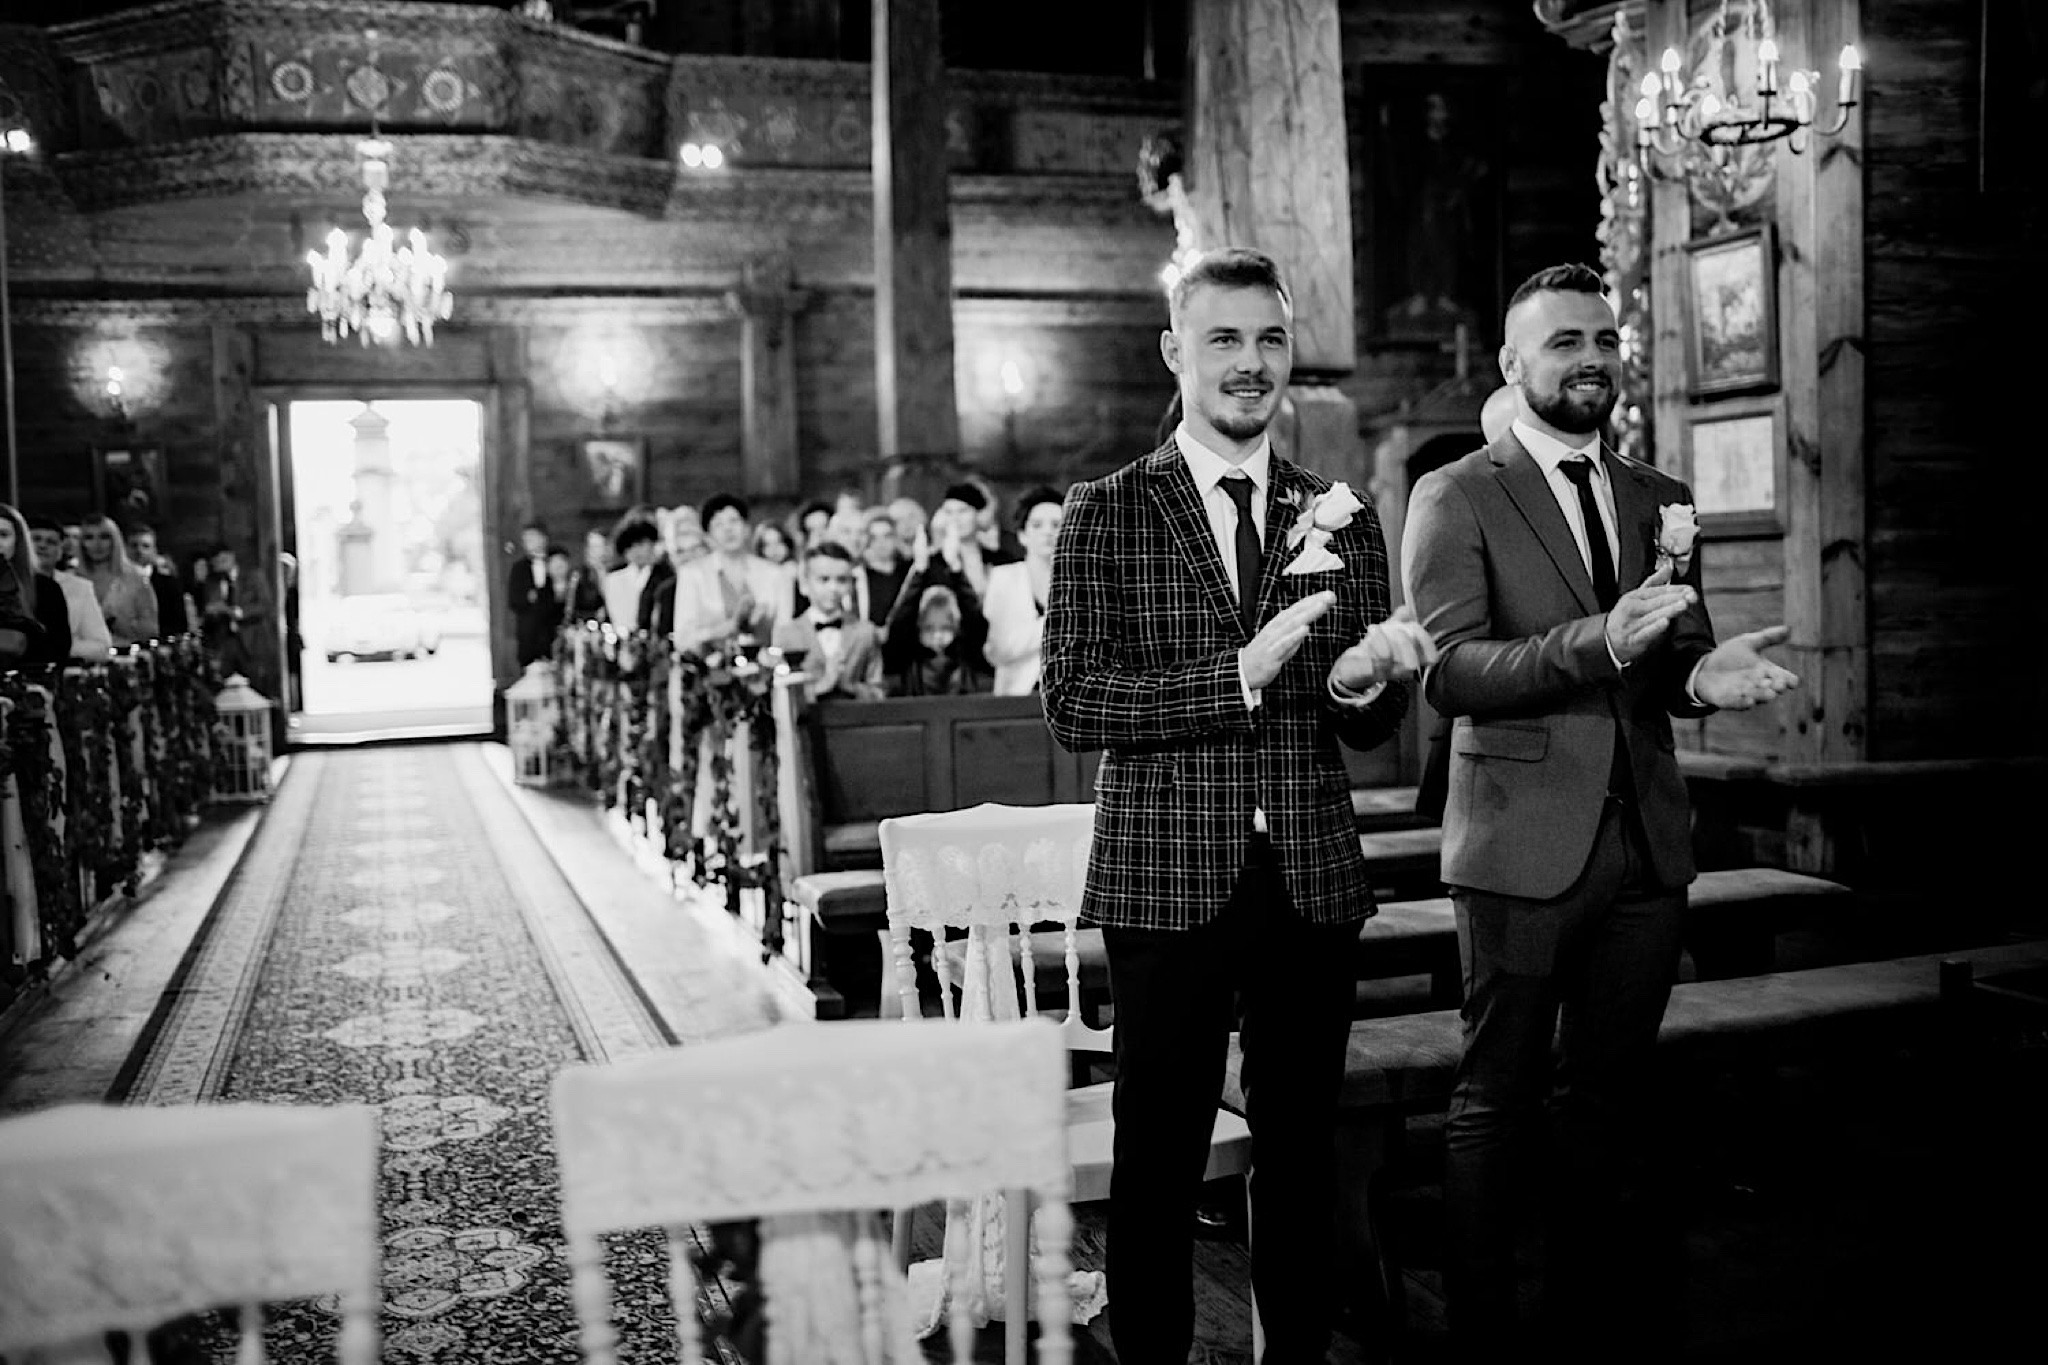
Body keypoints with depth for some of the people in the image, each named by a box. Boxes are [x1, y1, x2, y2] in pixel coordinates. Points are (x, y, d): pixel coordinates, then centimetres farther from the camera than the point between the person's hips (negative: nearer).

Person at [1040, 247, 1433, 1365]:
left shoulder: (1343, 518, 9)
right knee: (1158, 1151, 5)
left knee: (1302, 1140, 14)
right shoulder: (1104, 515, -1)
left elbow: (1370, 732, 9)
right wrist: (1239, 675, -20)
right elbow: (1071, 705, -11)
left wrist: (1365, 680, -14)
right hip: (1166, 881, -3)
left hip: (1314, 881, 3)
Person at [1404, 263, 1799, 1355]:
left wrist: (1706, 673, -10)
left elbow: (1678, 669, 15)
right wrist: (1599, 642, -26)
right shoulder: (1454, 498, -3)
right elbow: (1449, 672, -14)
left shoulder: (1660, 500, 14)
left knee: (1612, 1092, 14)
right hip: (1524, 845, -5)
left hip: (1648, 845, 5)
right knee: (1497, 1097, 3)